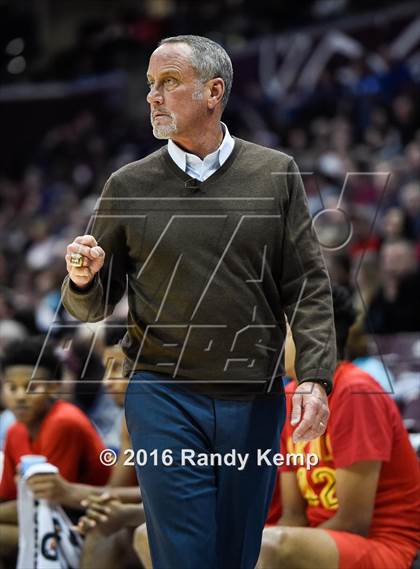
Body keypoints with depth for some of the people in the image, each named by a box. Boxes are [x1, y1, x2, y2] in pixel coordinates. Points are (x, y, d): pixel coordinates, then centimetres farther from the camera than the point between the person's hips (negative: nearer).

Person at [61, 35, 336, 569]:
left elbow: (308, 286, 2)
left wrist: (315, 377, -10)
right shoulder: (129, 186, 3)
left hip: (256, 402, 1)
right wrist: (81, 279, -15)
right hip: (164, 399, -1)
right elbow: (94, 306, 8)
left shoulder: (275, 174, 3)